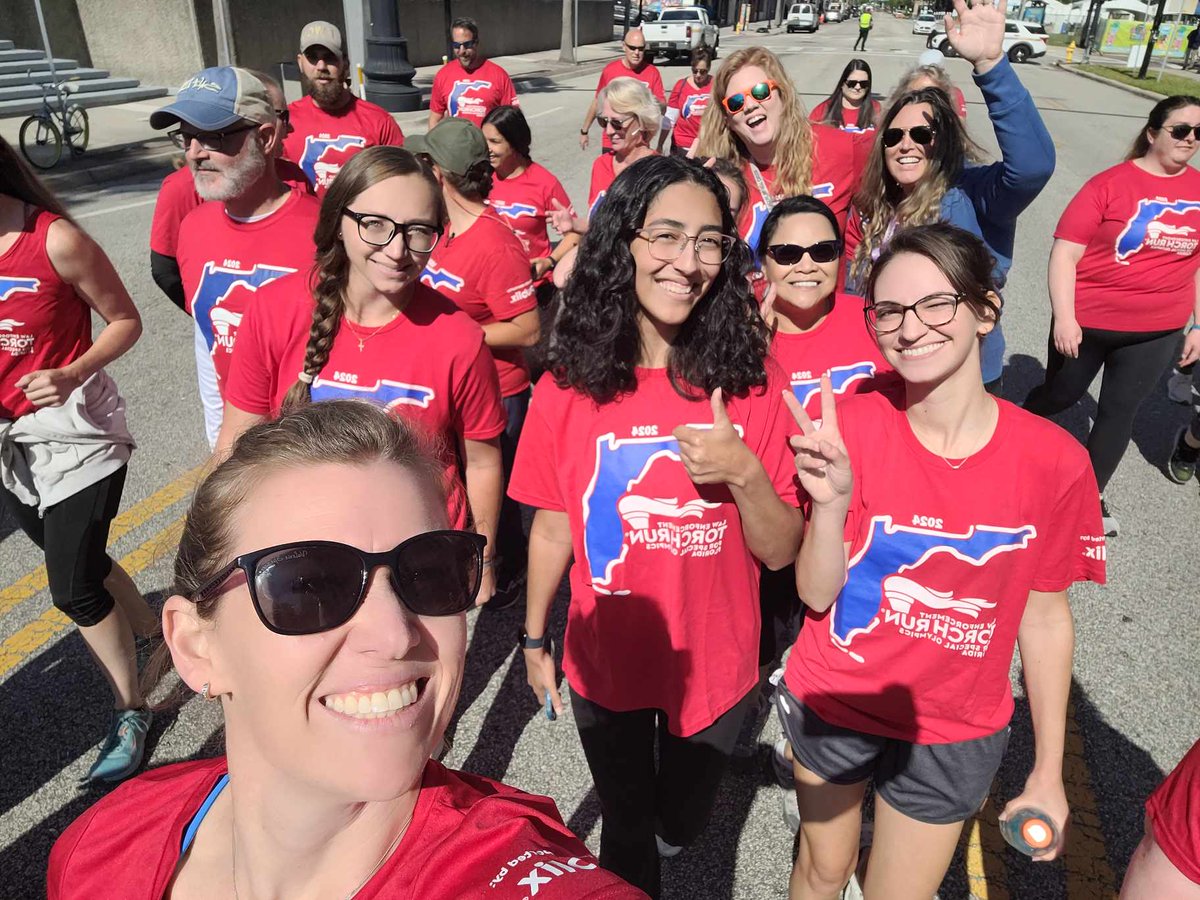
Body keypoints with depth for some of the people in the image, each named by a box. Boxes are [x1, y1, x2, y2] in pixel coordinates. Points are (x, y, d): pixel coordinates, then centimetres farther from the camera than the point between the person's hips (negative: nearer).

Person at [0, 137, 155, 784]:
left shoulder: (54, 239, -17)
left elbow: (125, 321, -8)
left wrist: (71, 374, -24)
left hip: (72, 432, -6)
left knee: (73, 590, -4)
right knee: (79, 563, 18)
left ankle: (130, 713, 17)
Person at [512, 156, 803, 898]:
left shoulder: (754, 382, -14)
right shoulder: (570, 383, -14)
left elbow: (781, 552, -10)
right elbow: (553, 528, -2)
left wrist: (745, 473, -29)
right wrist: (535, 640, 7)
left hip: (715, 668, 1)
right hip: (604, 665, 0)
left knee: (681, 824, 26)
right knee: (627, 831, 21)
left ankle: (662, 833, 62)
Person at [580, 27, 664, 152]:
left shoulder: (652, 72, -4)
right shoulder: (609, 70, -2)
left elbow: (663, 109, -2)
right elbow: (597, 102, 10)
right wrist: (584, 131, 16)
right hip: (611, 142, 0)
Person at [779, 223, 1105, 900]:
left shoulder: (1054, 460, -17)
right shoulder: (851, 424, -17)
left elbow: (1047, 617, -5)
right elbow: (816, 594, -14)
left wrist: (1048, 773, 1)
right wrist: (831, 504, -34)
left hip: (953, 738, 0)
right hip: (830, 706, 1)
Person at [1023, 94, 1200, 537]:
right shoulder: (1111, 184, -13)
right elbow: (1065, 253, -15)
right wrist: (1064, 319, -20)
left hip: (1156, 333, 4)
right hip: (1086, 323, -3)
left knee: (1119, 412, 10)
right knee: (1061, 395, 16)